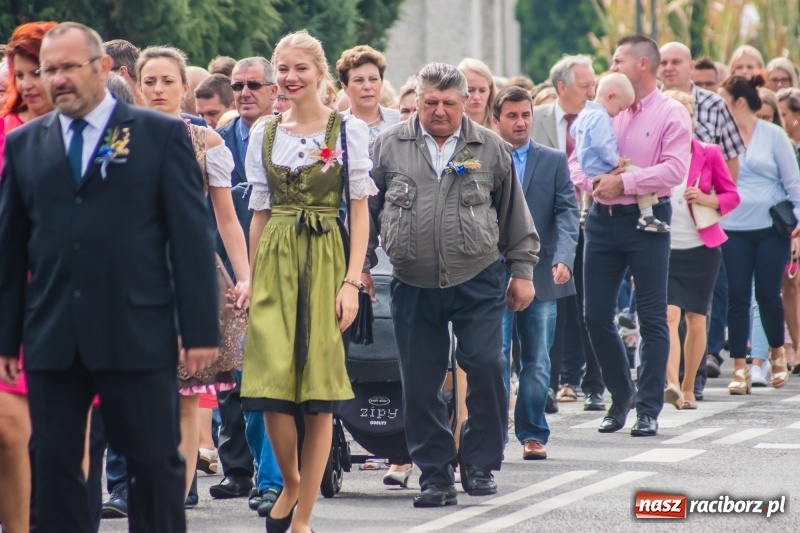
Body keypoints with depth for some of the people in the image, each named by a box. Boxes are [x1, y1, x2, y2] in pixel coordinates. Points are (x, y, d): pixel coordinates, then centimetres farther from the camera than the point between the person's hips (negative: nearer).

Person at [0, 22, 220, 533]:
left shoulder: (162, 135, 3)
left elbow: (192, 237, 0)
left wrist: (201, 329, -5)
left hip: (137, 333, -3)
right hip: (52, 338, 3)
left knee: (157, 463, 0)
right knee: (55, 467, 4)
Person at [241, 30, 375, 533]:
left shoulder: (348, 129, 0)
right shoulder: (264, 133, 10)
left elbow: (360, 210, -2)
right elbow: (260, 211, 14)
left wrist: (352, 282, -10)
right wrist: (250, 278, 9)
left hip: (325, 259, -2)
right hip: (274, 261, 3)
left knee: (320, 395, -3)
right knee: (272, 383, -9)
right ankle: (290, 481, 17)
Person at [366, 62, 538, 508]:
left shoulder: (491, 149, 4)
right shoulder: (388, 147, 3)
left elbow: (515, 216, 11)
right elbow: (366, 211, 9)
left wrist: (522, 270, 10)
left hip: (479, 281, -1)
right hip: (415, 285, 1)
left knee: (487, 366, -10)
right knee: (421, 382, 2)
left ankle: (480, 465, 6)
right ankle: (435, 474, 12)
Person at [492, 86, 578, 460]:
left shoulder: (554, 161, 7)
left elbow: (567, 211, -1)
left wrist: (563, 258, -17)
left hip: (541, 275, 2)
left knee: (537, 362, 7)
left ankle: (533, 434, 16)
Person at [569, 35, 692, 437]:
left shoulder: (671, 114, -4)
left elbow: (674, 169, -16)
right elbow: (576, 160, 12)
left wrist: (623, 182, -18)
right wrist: (592, 181, -9)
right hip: (603, 219, 5)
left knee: (652, 318, -1)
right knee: (596, 316, 6)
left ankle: (648, 409, 5)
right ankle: (621, 395, 23)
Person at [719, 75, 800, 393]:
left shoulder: (773, 136, -1)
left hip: (771, 229, -1)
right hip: (733, 231, 1)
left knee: (768, 295, 1)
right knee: (737, 297, -2)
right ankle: (740, 369, 2)